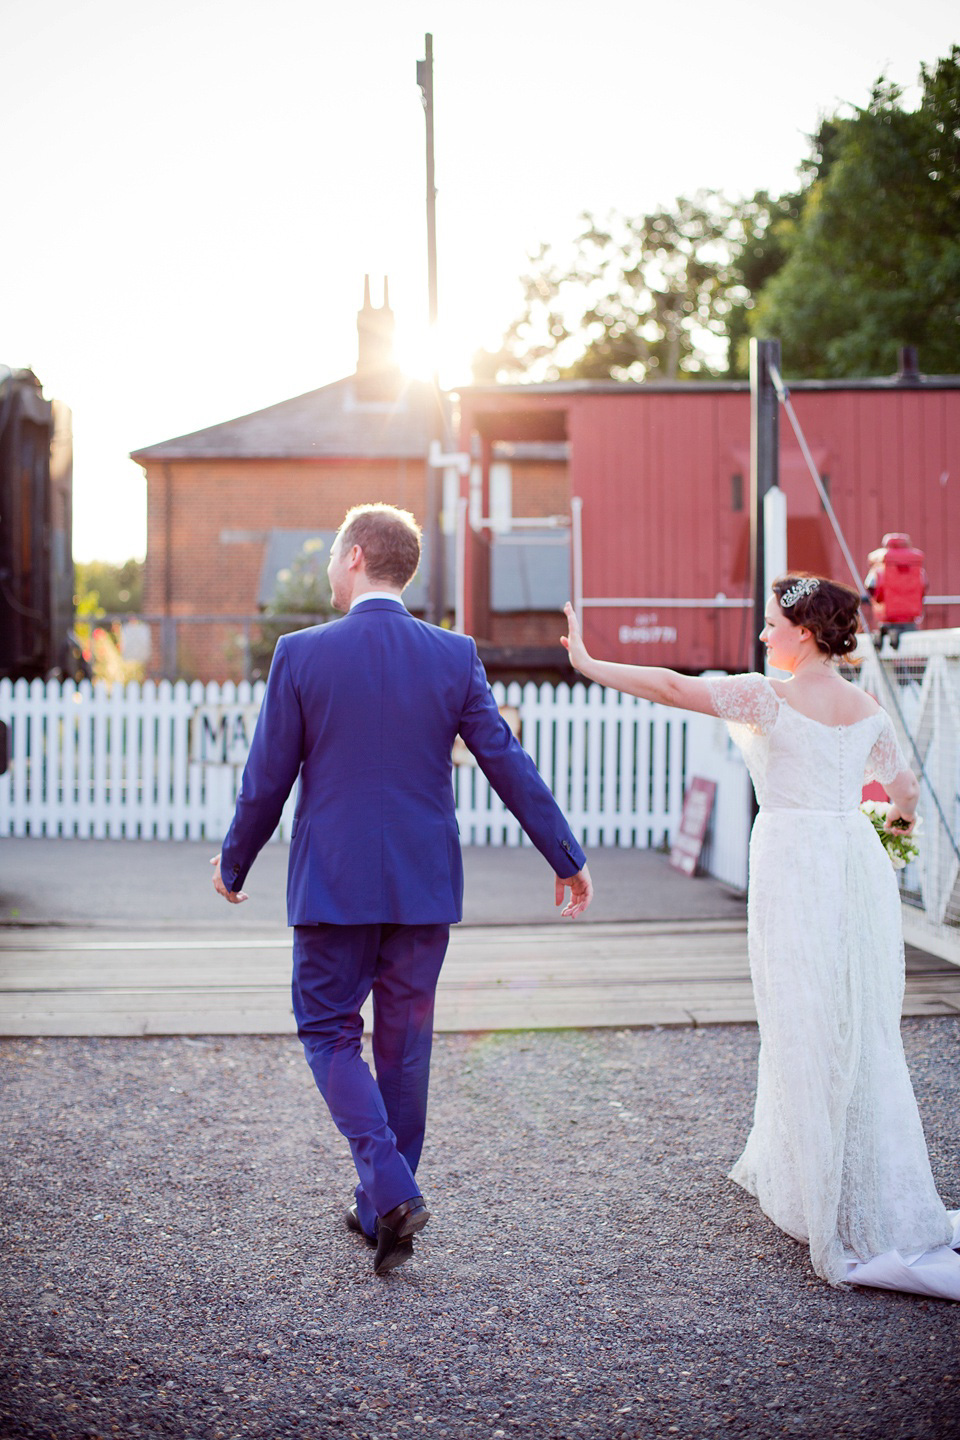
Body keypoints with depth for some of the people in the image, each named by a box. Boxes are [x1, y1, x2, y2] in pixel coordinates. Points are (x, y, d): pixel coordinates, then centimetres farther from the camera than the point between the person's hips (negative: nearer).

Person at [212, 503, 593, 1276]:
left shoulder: (302, 654, -8)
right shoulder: (454, 656, -2)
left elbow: (267, 780, -4)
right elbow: (510, 766, -1)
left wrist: (234, 863, 12)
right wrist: (567, 858, 8)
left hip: (333, 884, -3)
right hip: (425, 884, 3)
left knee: (329, 1031, 10)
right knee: (404, 1041, 14)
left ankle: (391, 1190, -8)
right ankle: (383, 1209, 24)